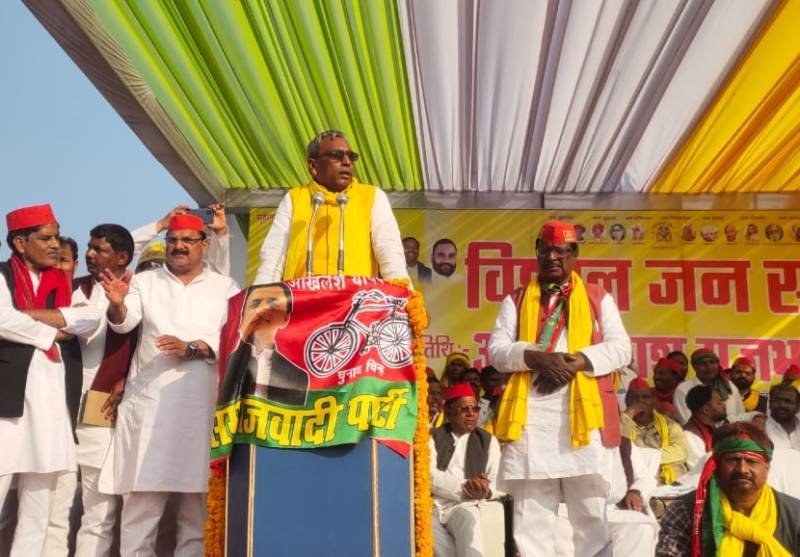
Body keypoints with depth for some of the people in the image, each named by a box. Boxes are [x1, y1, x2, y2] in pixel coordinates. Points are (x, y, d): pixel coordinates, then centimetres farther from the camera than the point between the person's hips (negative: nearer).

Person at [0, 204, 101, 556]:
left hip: (54, 405, 5)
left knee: (38, 509, 9)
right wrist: (52, 331, -5)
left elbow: (92, 319, -1)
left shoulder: (65, 284, 16)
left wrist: (35, 314, -9)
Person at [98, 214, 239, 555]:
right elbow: (125, 322, -5)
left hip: (204, 406, 0)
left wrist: (191, 348, -17)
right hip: (149, 403, 0)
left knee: (197, 496, 4)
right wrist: (117, 305, -27)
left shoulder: (225, 287, 10)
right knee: (142, 495, 0)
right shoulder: (145, 282, 12)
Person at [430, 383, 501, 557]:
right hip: (432, 506, 0)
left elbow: (496, 480, 5)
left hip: (464, 506, 1)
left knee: (469, 521, -34)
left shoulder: (488, 441, 15)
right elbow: (429, 475, -5)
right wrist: (463, 487, -19)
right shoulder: (434, 437, 11)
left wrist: (485, 490, -19)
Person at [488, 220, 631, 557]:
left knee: (591, 513, 0)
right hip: (531, 415, 1)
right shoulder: (516, 301, 17)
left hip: (585, 414, 0)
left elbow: (620, 349, 5)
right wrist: (536, 357, -13)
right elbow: (497, 350, 6)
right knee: (530, 515, 0)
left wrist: (578, 361, -12)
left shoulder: (598, 299, 16)